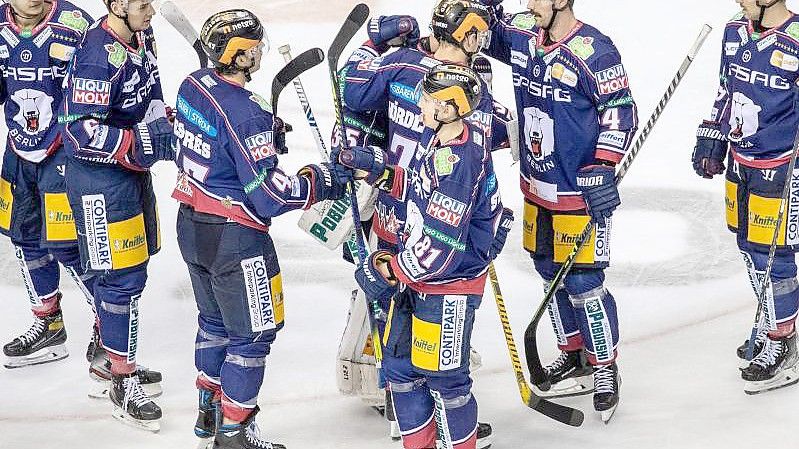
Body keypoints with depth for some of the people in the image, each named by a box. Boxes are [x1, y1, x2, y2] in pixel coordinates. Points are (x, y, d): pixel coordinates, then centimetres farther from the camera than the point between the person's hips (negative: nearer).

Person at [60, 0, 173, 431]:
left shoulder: (141, 36, 3)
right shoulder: (99, 56, -26)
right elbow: (81, 131, -28)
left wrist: (162, 124, 7)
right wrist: (139, 144, -30)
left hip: (132, 168, 10)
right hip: (99, 176, -10)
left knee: (129, 269, 19)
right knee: (122, 277, -6)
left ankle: (111, 355, 35)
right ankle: (123, 384, 3)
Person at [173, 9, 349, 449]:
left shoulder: (193, 85, -1)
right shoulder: (246, 114, -26)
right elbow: (269, 195, -24)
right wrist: (323, 180, -12)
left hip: (191, 225, 9)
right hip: (234, 238, -9)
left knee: (214, 319, 24)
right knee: (253, 333, 5)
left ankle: (209, 412, 37)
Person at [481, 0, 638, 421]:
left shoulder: (593, 51, -19)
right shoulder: (522, 35, 1)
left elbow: (621, 113, -16)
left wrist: (602, 170, -22)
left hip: (580, 190, -7)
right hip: (537, 185, 8)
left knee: (583, 283, -4)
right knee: (551, 274, 18)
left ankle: (605, 367, 12)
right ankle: (573, 354, 35)